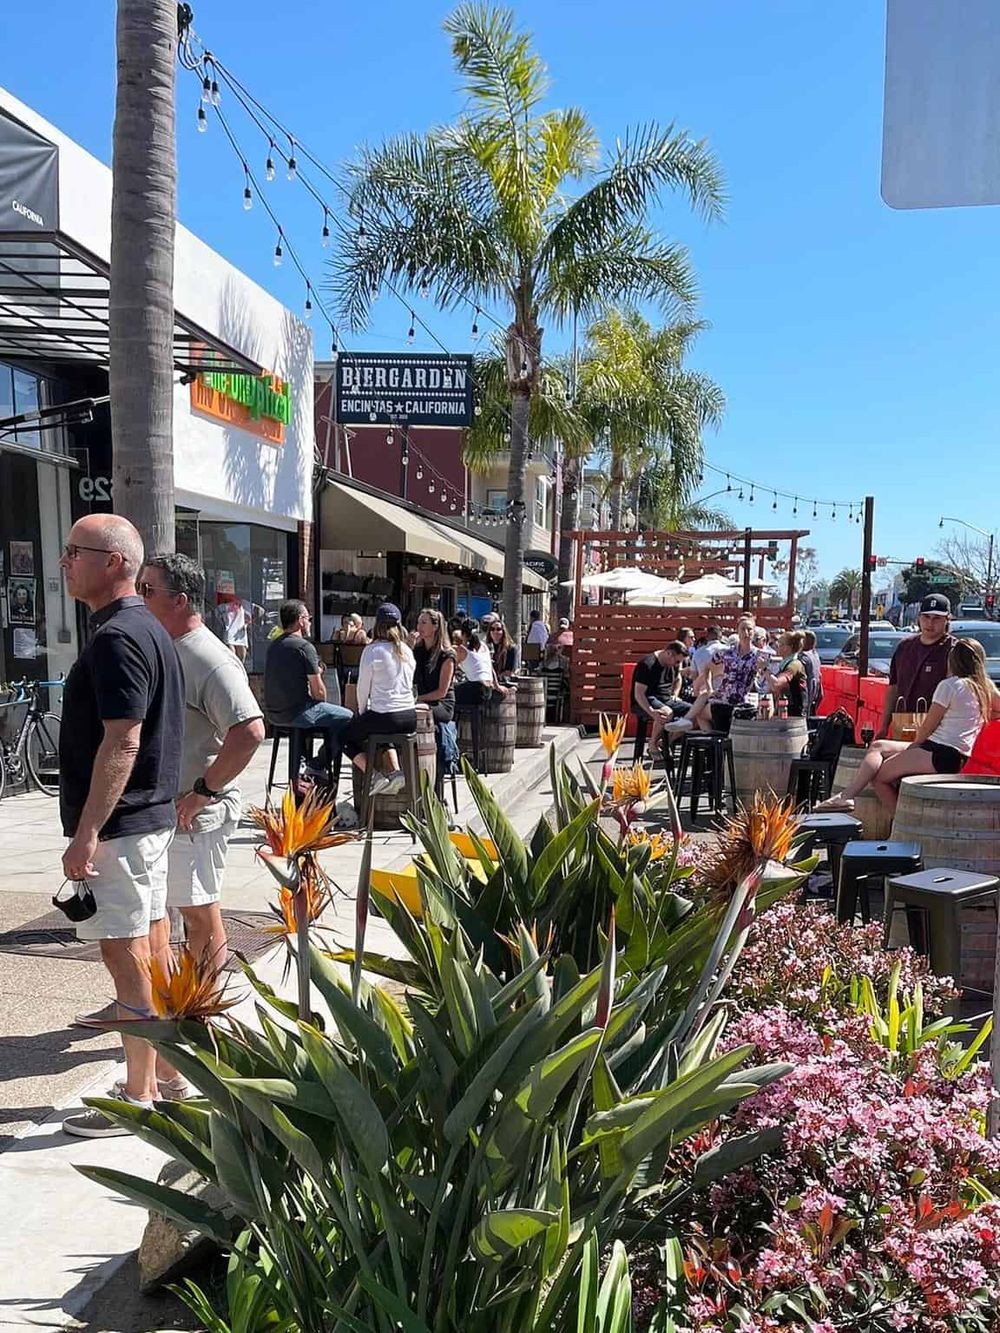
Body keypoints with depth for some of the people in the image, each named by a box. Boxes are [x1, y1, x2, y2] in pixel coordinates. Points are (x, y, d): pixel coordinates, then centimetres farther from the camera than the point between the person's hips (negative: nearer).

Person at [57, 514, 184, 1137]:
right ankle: (161, 1076, 29)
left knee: (128, 956, -1)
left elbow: (122, 742, -23)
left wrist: (86, 832, -21)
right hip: (152, 816, 10)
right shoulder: (148, 628, 13)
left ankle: (139, 1098, 11)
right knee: (148, 953, 17)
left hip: (118, 825, -10)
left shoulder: (117, 638, -18)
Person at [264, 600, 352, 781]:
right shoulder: (304, 646, -15)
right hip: (297, 713, -9)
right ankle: (317, 767, 7)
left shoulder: (273, 646, 11)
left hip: (273, 713, 9)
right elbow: (319, 691, -14)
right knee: (347, 717, 4)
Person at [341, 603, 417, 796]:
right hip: (409, 718, 6)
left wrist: (362, 713, 15)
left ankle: (373, 776, 2)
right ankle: (396, 771, 16)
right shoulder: (407, 651, 8)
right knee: (384, 731, 38)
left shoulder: (372, 651, -9)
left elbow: (363, 688, -4)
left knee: (347, 737, 19)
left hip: (383, 717, -6)